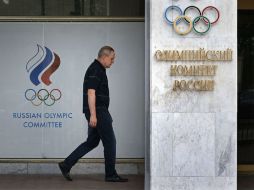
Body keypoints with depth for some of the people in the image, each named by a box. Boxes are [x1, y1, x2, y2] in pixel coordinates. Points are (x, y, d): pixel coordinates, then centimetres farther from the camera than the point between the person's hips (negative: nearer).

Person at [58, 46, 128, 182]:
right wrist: (93, 115, -25)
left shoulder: (98, 69, 19)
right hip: (98, 111, -10)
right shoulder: (95, 70, -13)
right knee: (109, 141, -3)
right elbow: (91, 92, -21)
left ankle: (66, 164, 11)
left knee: (92, 141, 12)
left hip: (98, 111, 10)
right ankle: (111, 175, 5)